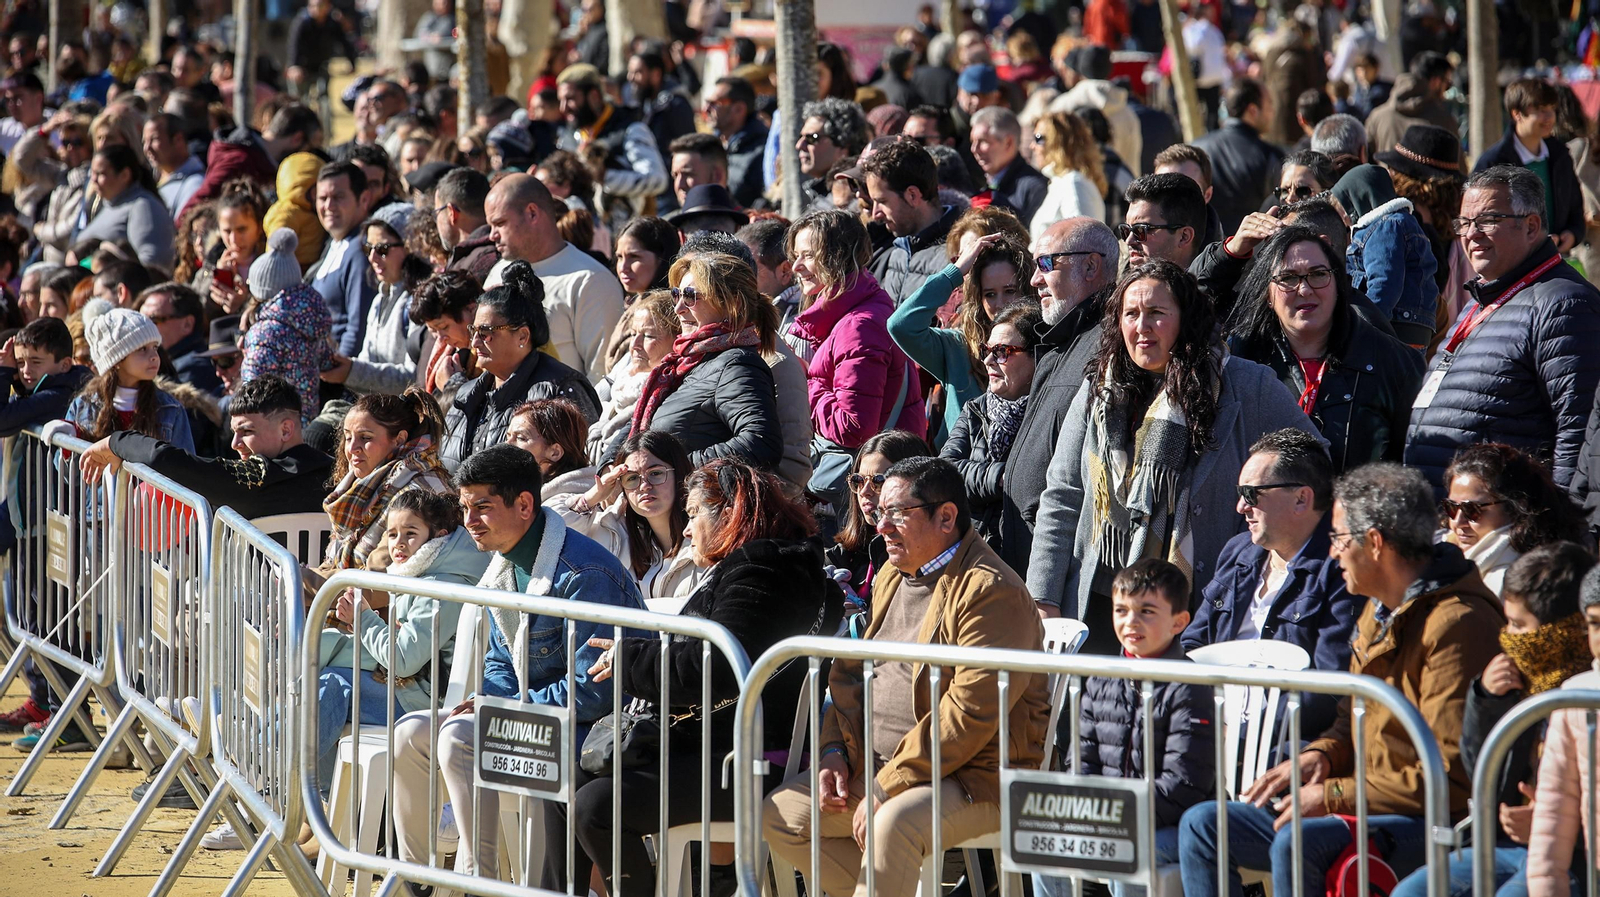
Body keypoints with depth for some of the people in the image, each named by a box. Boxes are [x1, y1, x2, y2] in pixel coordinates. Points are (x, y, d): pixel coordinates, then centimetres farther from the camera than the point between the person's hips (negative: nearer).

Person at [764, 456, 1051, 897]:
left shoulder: (992, 592, -16)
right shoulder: (892, 577, 15)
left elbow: (969, 714, -23)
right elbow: (852, 674, 21)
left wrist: (888, 787, -21)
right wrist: (835, 751, 3)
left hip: (975, 776, -9)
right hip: (881, 765, 9)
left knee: (894, 824, -36)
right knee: (779, 816, -2)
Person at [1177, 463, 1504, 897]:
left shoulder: (1457, 624, -18)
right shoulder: (1379, 610, 14)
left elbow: (1453, 777, -23)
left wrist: (1334, 797, -18)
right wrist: (1321, 755, 4)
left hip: (1436, 825, -10)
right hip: (1363, 805, 11)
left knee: (1296, 844, -34)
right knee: (1202, 825, 5)